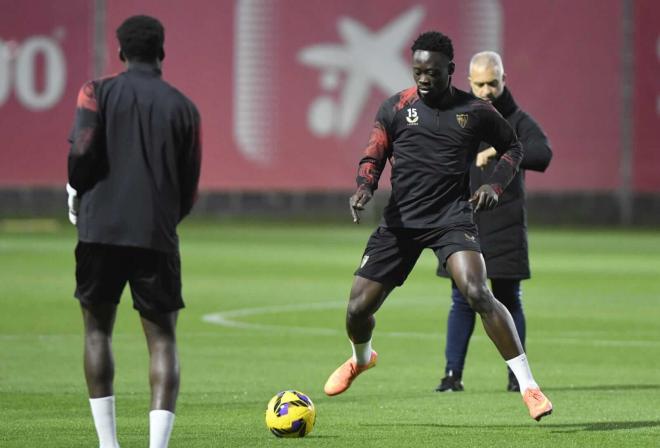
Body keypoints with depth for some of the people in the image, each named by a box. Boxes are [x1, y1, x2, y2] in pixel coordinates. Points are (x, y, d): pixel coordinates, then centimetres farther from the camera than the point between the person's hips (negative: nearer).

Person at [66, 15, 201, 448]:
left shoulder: (98, 92, 3)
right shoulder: (183, 108, 8)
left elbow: (83, 150, -11)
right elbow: (189, 189, 9)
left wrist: (76, 193, 9)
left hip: (101, 229, 0)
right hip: (158, 235, 0)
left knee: (98, 330, 14)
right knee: (163, 339, 3)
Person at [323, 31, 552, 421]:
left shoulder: (474, 111, 0)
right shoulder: (396, 108, 2)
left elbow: (513, 147, 14)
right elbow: (374, 156, 8)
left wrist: (495, 185, -4)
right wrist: (365, 187, -14)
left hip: (452, 217, -3)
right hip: (401, 220, 3)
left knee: (477, 293, -27)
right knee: (358, 309, 1)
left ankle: (528, 386, -21)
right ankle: (362, 358, 40)